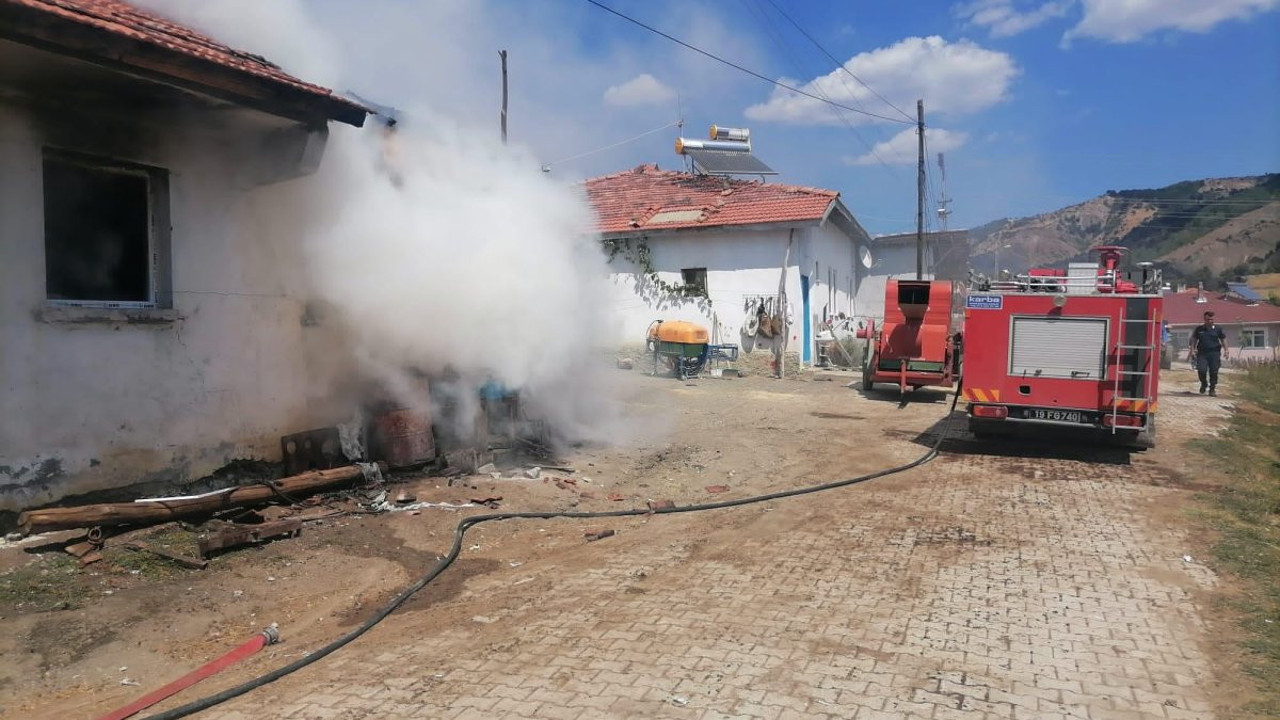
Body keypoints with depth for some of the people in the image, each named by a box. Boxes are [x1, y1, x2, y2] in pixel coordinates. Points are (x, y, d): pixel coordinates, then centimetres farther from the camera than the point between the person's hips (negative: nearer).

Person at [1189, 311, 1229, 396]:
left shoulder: (1217, 329, 7)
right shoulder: (1199, 329, 8)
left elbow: (1223, 339, 12)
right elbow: (1194, 339, 13)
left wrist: (1225, 350, 5)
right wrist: (1192, 350, 4)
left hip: (1214, 353, 0)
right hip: (1202, 353, 0)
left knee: (1213, 372, 0)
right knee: (1201, 370, -12)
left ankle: (1212, 389, 12)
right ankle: (1204, 384, 16)